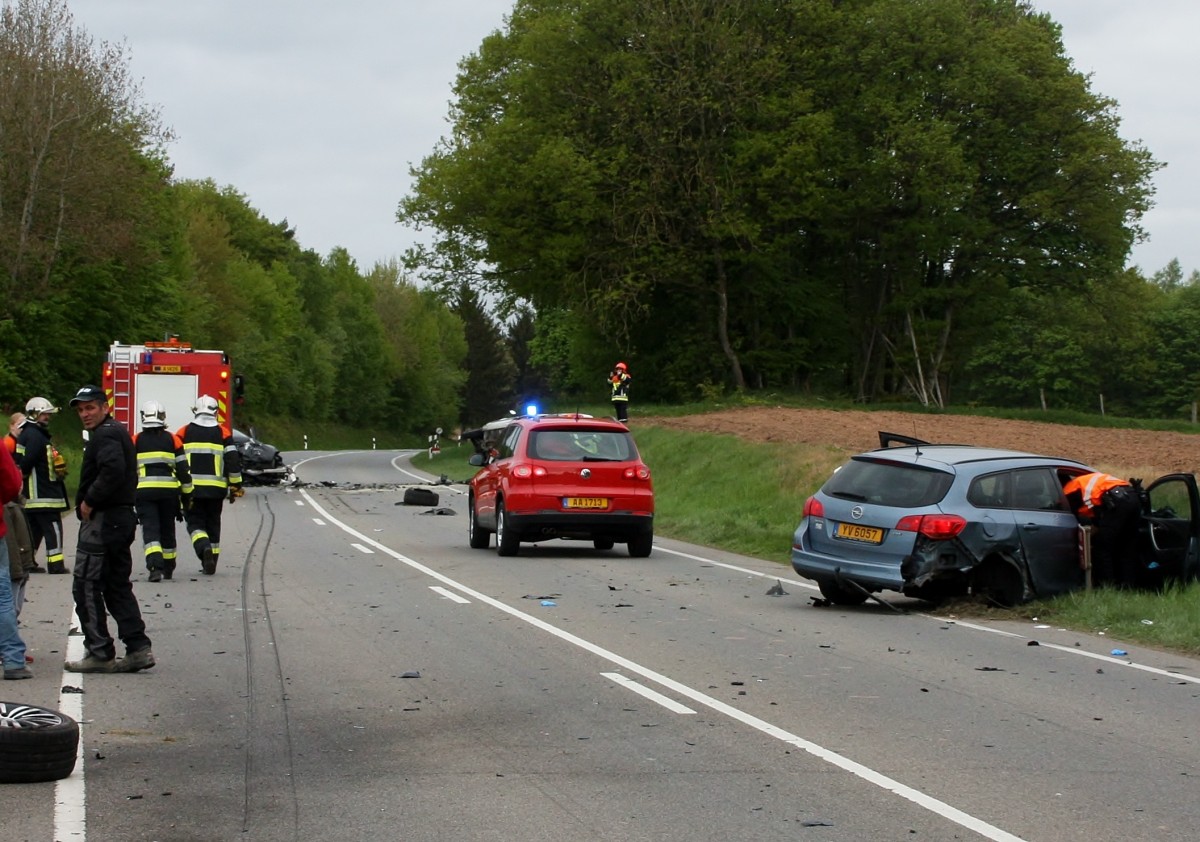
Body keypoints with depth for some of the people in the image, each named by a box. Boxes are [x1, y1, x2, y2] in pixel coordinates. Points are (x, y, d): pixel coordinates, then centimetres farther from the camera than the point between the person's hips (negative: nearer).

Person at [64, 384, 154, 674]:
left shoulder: (105, 435, -14)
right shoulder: (118, 432, 19)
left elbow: (113, 470, -30)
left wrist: (89, 502, -20)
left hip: (102, 521, -11)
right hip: (122, 517, 11)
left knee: (87, 587, -5)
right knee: (118, 586, 13)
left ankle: (100, 653, -3)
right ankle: (138, 648, 9)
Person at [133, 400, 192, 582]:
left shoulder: (135, 441, 2)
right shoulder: (173, 440, 4)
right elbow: (182, 469, 3)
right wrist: (187, 492, 12)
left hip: (144, 491, -2)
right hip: (169, 491, 2)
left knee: (150, 528, -5)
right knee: (167, 529, 16)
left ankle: (155, 566, -25)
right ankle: (168, 568, 29)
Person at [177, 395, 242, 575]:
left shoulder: (184, 432, 1)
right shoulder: (222, 433, 2)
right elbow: (233, 461, -2)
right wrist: (235, 487, 8)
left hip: (190, 488, -1)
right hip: (216, 490, 1)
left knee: (195, 523, 5)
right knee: (213, 525, 14)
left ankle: (204, 547, -23)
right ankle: (210, 564, 17)